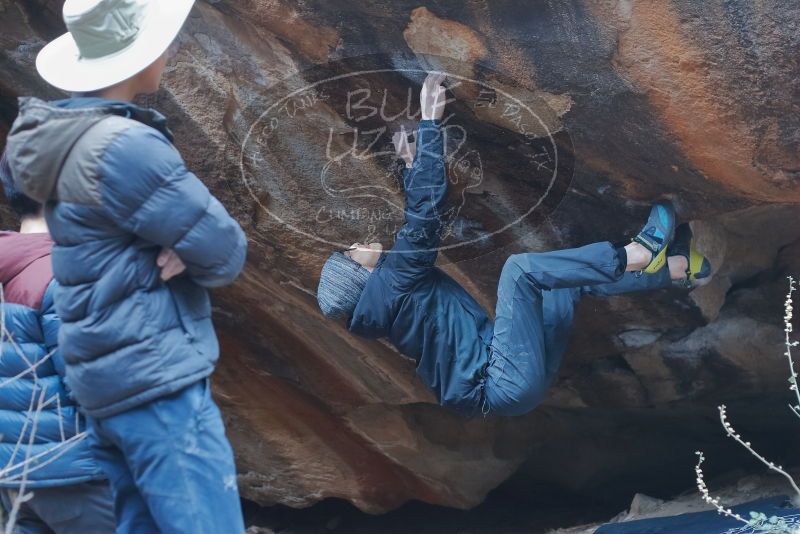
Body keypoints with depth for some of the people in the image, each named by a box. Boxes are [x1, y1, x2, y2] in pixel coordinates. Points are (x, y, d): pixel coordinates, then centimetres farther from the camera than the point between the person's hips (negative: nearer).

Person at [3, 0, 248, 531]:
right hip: (157, 378, -10)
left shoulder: (66, 137, 11)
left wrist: (175, 252, -4)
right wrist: (181, 253, 5)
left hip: (107, 377, 10)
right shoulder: (126, 146, -18)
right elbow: (226, 252, -14)